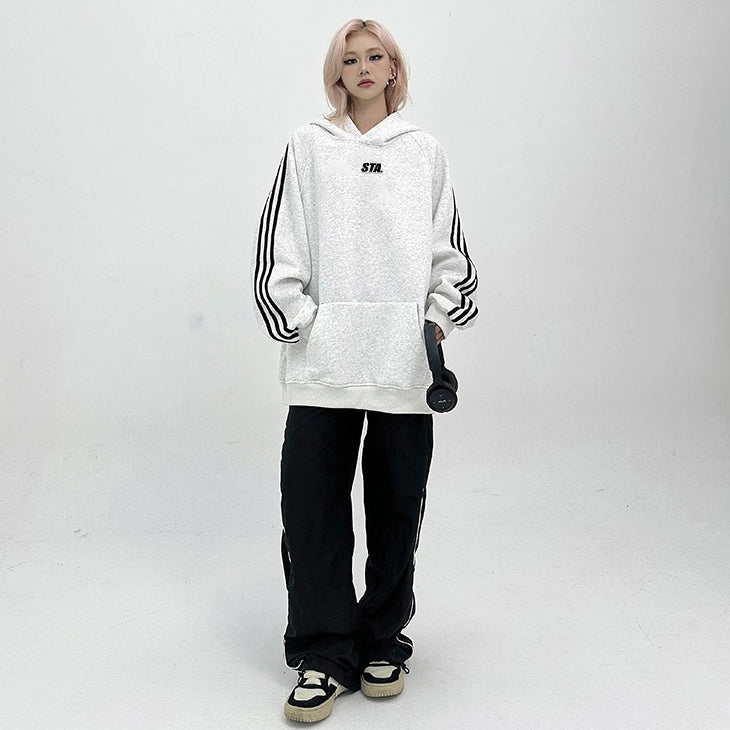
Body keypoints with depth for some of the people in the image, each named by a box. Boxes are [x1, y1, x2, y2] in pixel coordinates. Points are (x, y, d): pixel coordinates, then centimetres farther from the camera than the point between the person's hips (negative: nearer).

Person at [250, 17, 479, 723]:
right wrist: (297, 320, -4)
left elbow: (451, 250, 15)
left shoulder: (425, 152, 15)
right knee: (311, 501, -3)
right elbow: (276, 245, 6)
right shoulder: (308, 146, 11)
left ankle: (382, 640, 23)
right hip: (324, 358, -1)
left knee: (397, 504, 7)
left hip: (406, 361, 1)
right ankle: (324, 655, 9)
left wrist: (442, 317, 2)